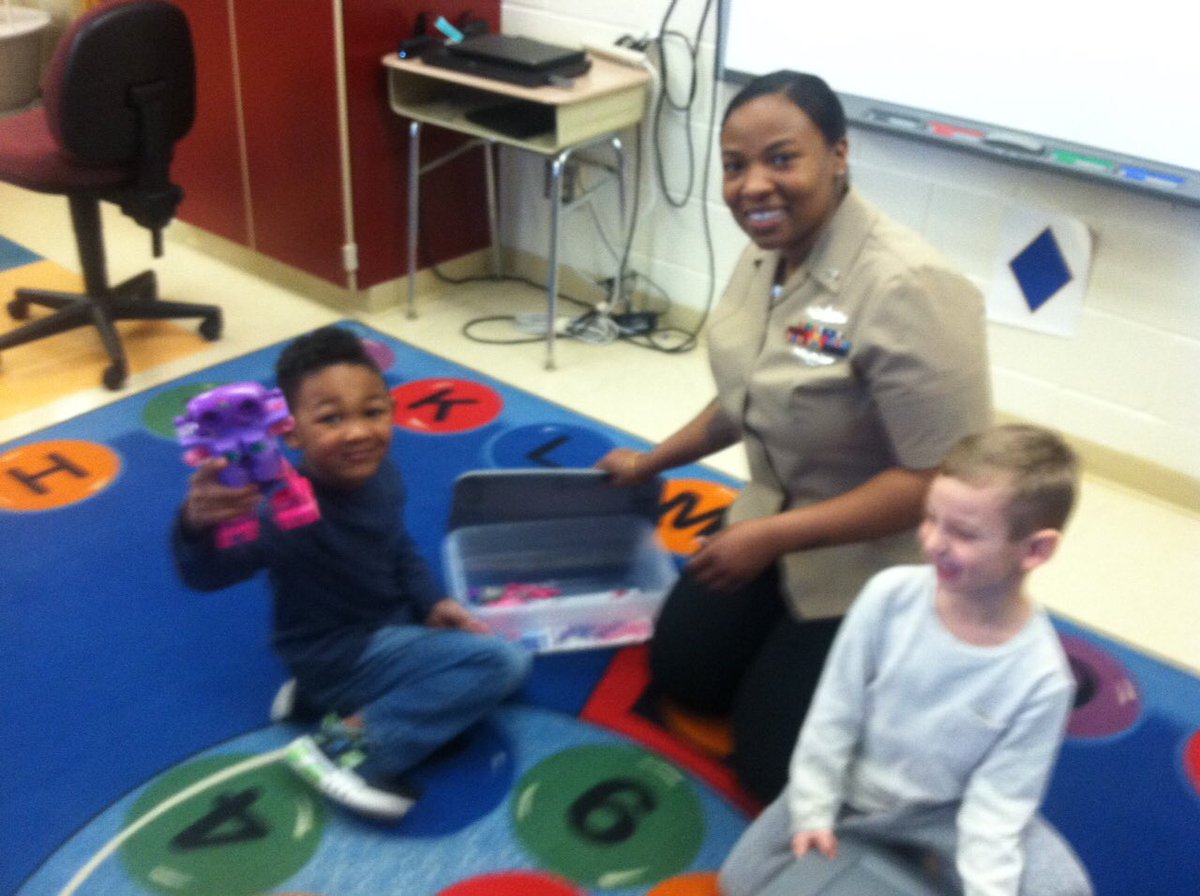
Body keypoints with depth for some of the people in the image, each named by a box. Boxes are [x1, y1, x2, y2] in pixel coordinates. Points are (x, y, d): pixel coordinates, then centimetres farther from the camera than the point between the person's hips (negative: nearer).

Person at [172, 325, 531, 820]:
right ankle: (345, 745, -13)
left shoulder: (381, 476, -10)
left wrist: (431, 602, -2)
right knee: (501, 663, -16)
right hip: (340, 654, -8)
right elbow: (208, 573, -47)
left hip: (390, 623, 8)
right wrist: (198, 526, -67)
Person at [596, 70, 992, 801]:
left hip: (876, 563, -8)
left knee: (772, 764, 1)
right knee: (680, 672, 14)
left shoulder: (907, 288, -32)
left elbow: (944, 480, -30)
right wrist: (653, 462, 21)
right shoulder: (769, 251, -5)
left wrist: (774, 537, -27)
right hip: (779, 519, 8)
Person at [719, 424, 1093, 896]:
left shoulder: (1041, 677, -24)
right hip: (850, 788, 1)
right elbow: (834, 712, -12)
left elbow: (998, 799, -17)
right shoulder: (890, 594, -23)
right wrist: (812, 813, -10)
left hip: (943, 811, -1)